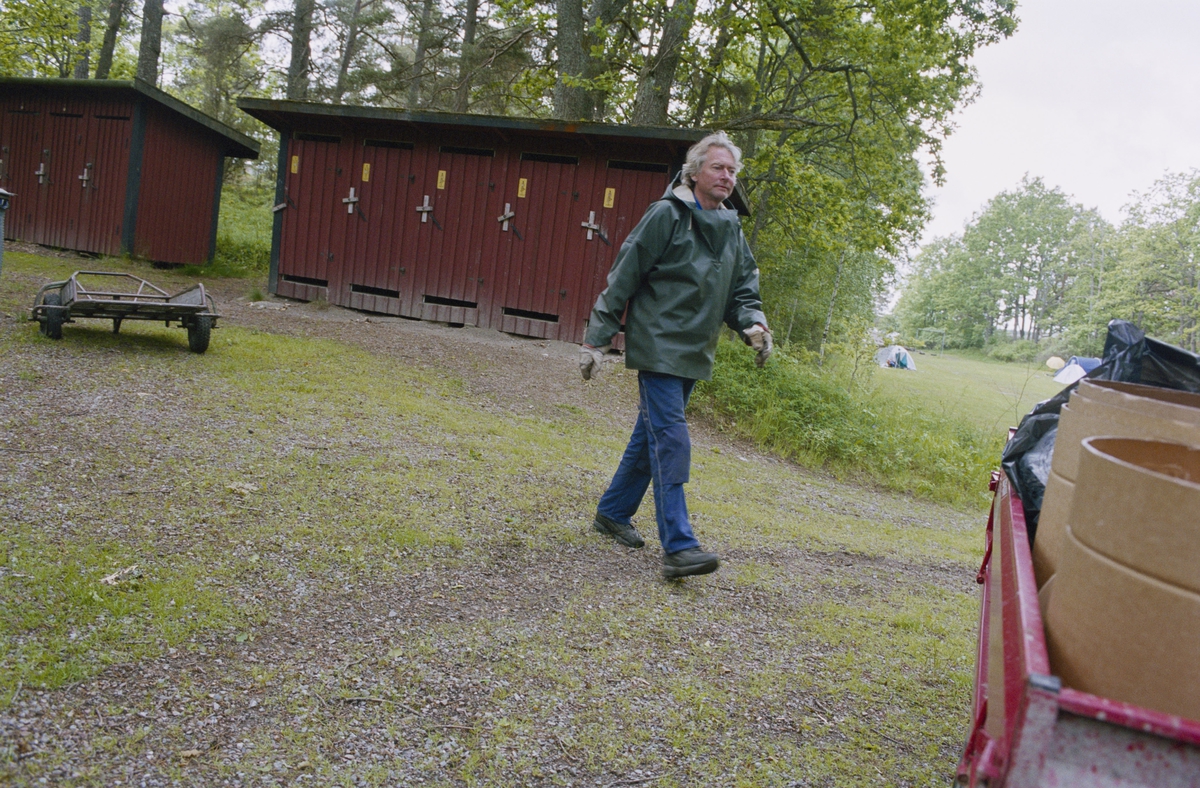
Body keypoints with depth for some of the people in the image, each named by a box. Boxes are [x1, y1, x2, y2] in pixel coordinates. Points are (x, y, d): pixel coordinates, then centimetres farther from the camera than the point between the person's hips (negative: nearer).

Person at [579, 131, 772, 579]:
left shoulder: (732, 230, 13)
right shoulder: (667, 215, -8)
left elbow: (742, 292, 15)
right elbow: (623, 279, -9)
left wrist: (753, 324, -7)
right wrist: (596, 340, -10)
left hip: (695, 354, 7)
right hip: (658, 346, -7)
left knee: (651, 438, 14)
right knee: (670, 441, -13)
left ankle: (613, 513, 30)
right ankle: (678, 547, -13)